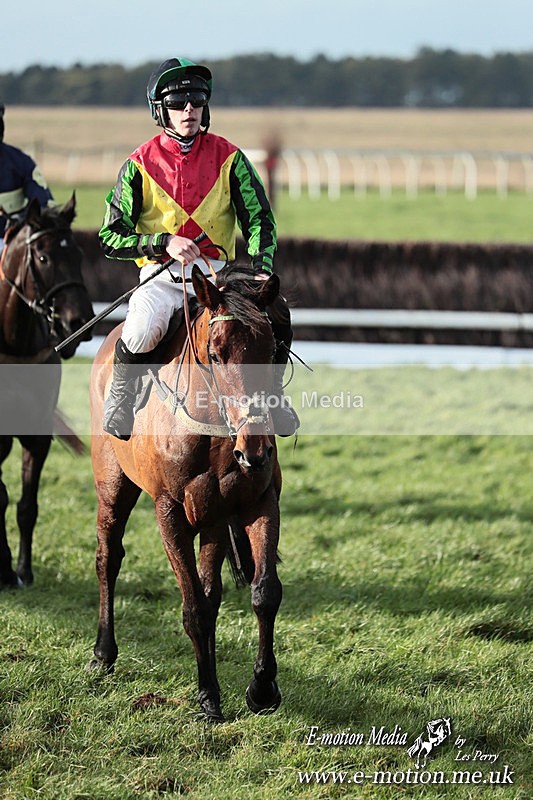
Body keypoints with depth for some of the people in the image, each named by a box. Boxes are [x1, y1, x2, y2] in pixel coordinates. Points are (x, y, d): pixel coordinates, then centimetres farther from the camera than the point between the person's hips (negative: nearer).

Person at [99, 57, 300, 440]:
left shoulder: (227, 157, 4)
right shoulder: (140, 165, -1)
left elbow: (259, 217, 4)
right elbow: (111, 237, -1)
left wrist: (262, 269, -14)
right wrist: (165, 243, -17)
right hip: (161, 274, -2)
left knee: (276, 314, -23)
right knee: (141, 333, -34)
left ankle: (271, 392, 4)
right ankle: (120, 395, -2)